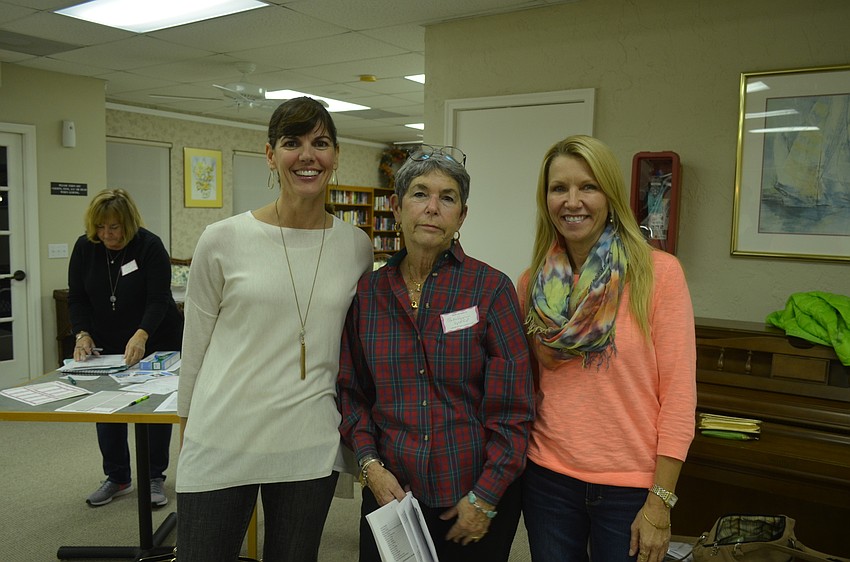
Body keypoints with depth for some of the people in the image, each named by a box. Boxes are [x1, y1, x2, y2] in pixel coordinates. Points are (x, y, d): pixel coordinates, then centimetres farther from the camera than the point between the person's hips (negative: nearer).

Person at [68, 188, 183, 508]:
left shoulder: (149, 246, -18)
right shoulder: (85, 248, -5)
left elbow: (158, 300, -24)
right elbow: (77, 298, -2)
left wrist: (141, 336, -39)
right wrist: (82, 334, -18)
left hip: (155, 341, -4)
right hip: (107, 345, 4)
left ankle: (154, 478, 15)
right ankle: (116, 478, 22)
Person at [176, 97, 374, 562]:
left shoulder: (357, 247, 0)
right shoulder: (222, 240, -7)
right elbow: (194, 348, 3)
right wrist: (188, 427, 10)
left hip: (312, 448, 2)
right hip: (222, 443, -2)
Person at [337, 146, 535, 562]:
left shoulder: (492, 289, -9)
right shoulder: (368, 292, 1)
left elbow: (512, 407, -9)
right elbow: (352, 391, 6)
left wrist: (484, 499, -10)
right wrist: (370, 464, -6)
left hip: (475, 502, -2)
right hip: (390, 493, 3)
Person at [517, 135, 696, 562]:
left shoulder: (658, 272, -10)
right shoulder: (532, 283, 1)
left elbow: (679, 392, -10)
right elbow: (525, 385, 8)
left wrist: (660, 501, -12)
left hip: (630, 486, -2)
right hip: (547, 478, 3)